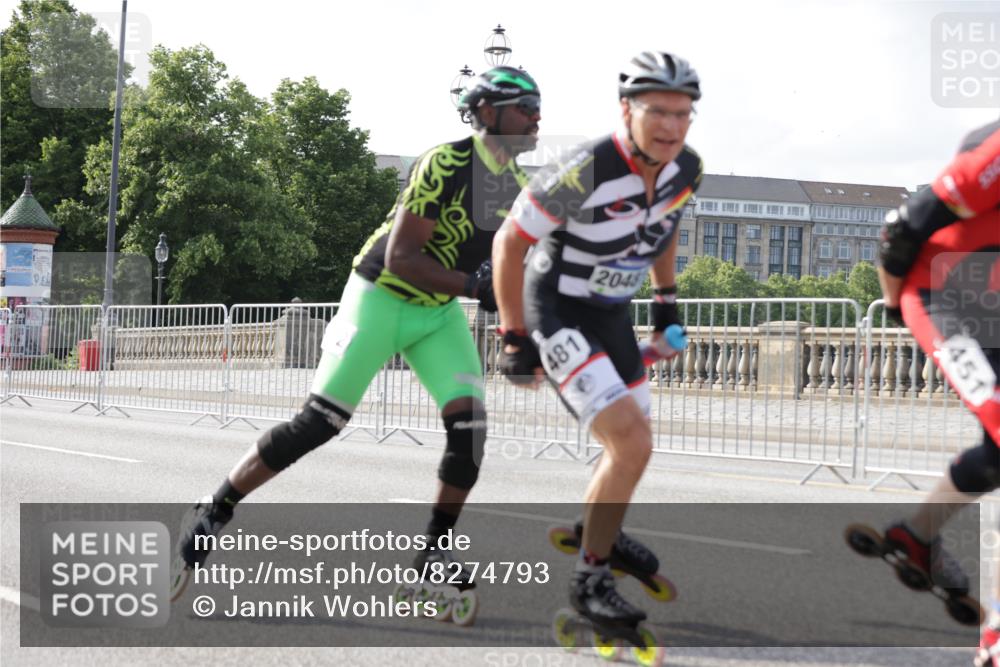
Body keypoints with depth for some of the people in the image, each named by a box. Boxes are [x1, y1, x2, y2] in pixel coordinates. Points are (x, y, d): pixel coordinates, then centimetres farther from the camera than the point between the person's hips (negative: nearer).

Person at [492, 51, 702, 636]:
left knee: (632, 441, 20)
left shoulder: (686, 170, -9)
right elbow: (509, 242, -19)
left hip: (613, 313, 8)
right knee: (631, 443, -20)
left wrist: (667, 302, 16)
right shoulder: (586, 172, -30)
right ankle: (590, 580, -5)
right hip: (558, 312, -7)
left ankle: (603, 531, 49)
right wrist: (516, 341, -17)